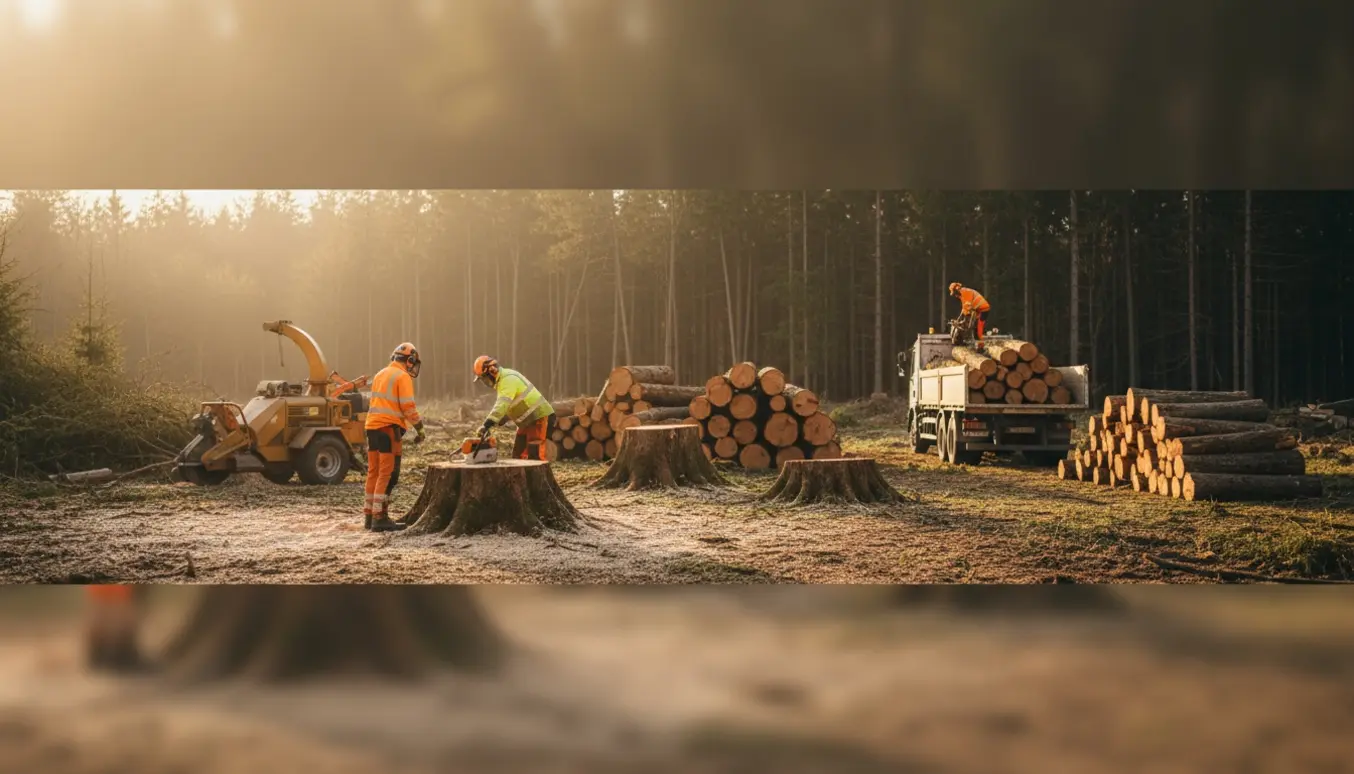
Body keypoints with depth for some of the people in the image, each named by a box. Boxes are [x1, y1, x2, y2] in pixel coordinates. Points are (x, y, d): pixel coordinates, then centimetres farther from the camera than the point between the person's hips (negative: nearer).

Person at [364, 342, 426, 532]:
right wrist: (420, 429, -6)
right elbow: (408, 407, -14)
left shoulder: (381, 374, 18)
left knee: (373, 472, 13)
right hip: (389, 429, -8)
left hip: (372, 426, 9)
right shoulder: (403, 377, -8)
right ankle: (380, 518, -10)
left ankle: (369, 515, 17)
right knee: (388, 475, -7)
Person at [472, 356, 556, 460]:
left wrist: (487, 424, -46)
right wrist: (494, 424, 5)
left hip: (539, 417, -11)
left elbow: (502, 404, -37)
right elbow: (507, 407, 17)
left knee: (535, 456, -14)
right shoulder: (502, 380, 12)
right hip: (527, 421, 11)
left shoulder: (508, 379, -21)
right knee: (518, 455, 8)